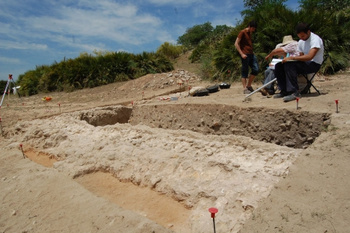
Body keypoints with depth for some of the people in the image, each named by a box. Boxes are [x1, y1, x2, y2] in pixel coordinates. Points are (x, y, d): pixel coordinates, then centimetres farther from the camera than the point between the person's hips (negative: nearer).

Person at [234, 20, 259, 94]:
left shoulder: (250, 33, 19)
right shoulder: (242, 32, -5)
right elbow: (236, 44, -12)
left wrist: (252, 52, 17)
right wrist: (242, 54, -17)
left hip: (251, 54, 8)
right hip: (245, 55, -8)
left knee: (256, 70, 3)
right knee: (245, 71, -5)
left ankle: (248, 85, 15)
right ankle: (245, 89, 1)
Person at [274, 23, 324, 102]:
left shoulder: (316, 39, -14)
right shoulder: (300, 42, 11)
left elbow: (309, 57, -27)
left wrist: (292, 58, -27)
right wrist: (289, 58, -6)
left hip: (314, 64, -8)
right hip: (305, 63, 8)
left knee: (289, 65, -32)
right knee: (279, 66, -8)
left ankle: (295, 92, -32)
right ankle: (284, 91, -6)